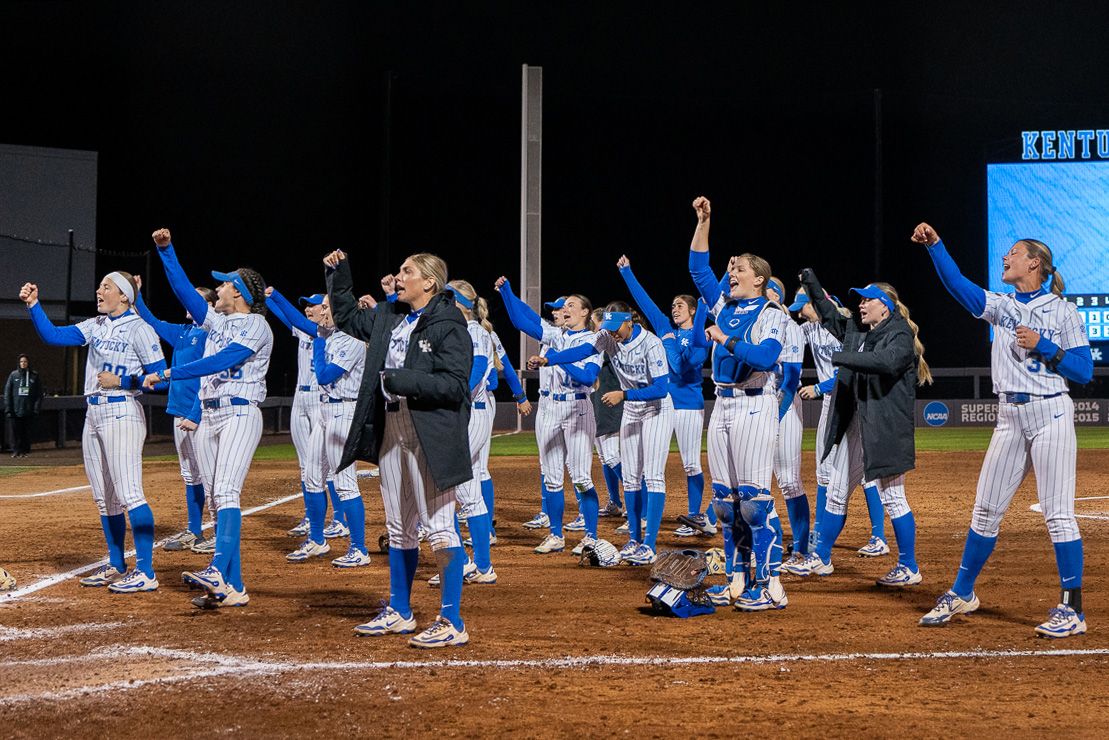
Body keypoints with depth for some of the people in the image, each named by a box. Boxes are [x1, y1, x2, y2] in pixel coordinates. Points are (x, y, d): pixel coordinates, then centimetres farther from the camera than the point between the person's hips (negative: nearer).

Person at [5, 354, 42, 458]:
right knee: (16, 431, -2)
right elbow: (7, 391, 5)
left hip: (29, 410, 0)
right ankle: (16, 450, 3)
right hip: (16, 410, 0)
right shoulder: (14, 375, 6)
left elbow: (39, 393, 5)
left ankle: (25, 450, 8)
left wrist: (36, 408, -4)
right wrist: (8, 408, -3)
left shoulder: (34, 376, 6)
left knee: (27, 431, 2)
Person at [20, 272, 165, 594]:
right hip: (93, 416, 8)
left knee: (128, 494, -13)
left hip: (122, 415, -8)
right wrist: (33, 304, -1)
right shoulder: (95, 326, 14)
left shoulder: (139, 329, -7)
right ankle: (116, 567, 22)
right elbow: (52, 335, 8)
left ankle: (146, 573, -13)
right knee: (104, 498, 12)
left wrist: (119, 381, -15)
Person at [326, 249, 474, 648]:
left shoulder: (449, 326, -13)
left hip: (430, 436, -9)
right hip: (391, 430, 9)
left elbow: (454, 385, -20)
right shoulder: (388, 317, 12)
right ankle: (399, 613, 28)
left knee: (439, 526, -7)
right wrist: (338, 275, 18)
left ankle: (452, 623, -1)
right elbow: (347, 318, 28)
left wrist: (401, 381, -22)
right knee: (399, 527, 16)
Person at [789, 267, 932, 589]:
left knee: (892, 497, -5)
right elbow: (829, 315, 29)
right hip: (854, 424, 9)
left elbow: (888, 361, -30)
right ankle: (821, 559, 23)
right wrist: (811, 284, 17)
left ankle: (909, 567, 4)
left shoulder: (900, 334, -10)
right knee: (836, 493, 13)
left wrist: (842, 357, -26)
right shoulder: (856, 330, 15)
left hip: (885, 427, -9)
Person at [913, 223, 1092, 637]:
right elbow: (958, 285, -3)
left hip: (1050, 415, -5)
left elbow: (1084, 371, -4)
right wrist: (935, 245, -13)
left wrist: (1043, 347, -15)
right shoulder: (1001, 306, 11)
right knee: (986, 509, 10)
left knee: (1058, 514, -6)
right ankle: (961, 594, 21)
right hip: (1010, 418, 5)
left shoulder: (1062, 312, -2)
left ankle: (1071, 609, 0)